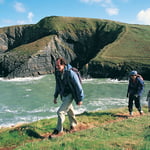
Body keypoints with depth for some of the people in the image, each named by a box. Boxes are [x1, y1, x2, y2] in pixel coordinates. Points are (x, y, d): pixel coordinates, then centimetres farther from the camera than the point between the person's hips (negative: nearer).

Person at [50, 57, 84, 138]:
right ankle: (73, 125, 47)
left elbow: (78, 86, -19)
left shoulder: (71, 73, -26)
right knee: (69, 111, 24)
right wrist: (55, 96, 14)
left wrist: (80, 99, -16)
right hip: (63, 95, 7)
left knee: (60, 112, -14)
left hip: (70, 95, -7)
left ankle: (59, 131, 0)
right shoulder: (57, 72, -4)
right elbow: (58, 85, 11)